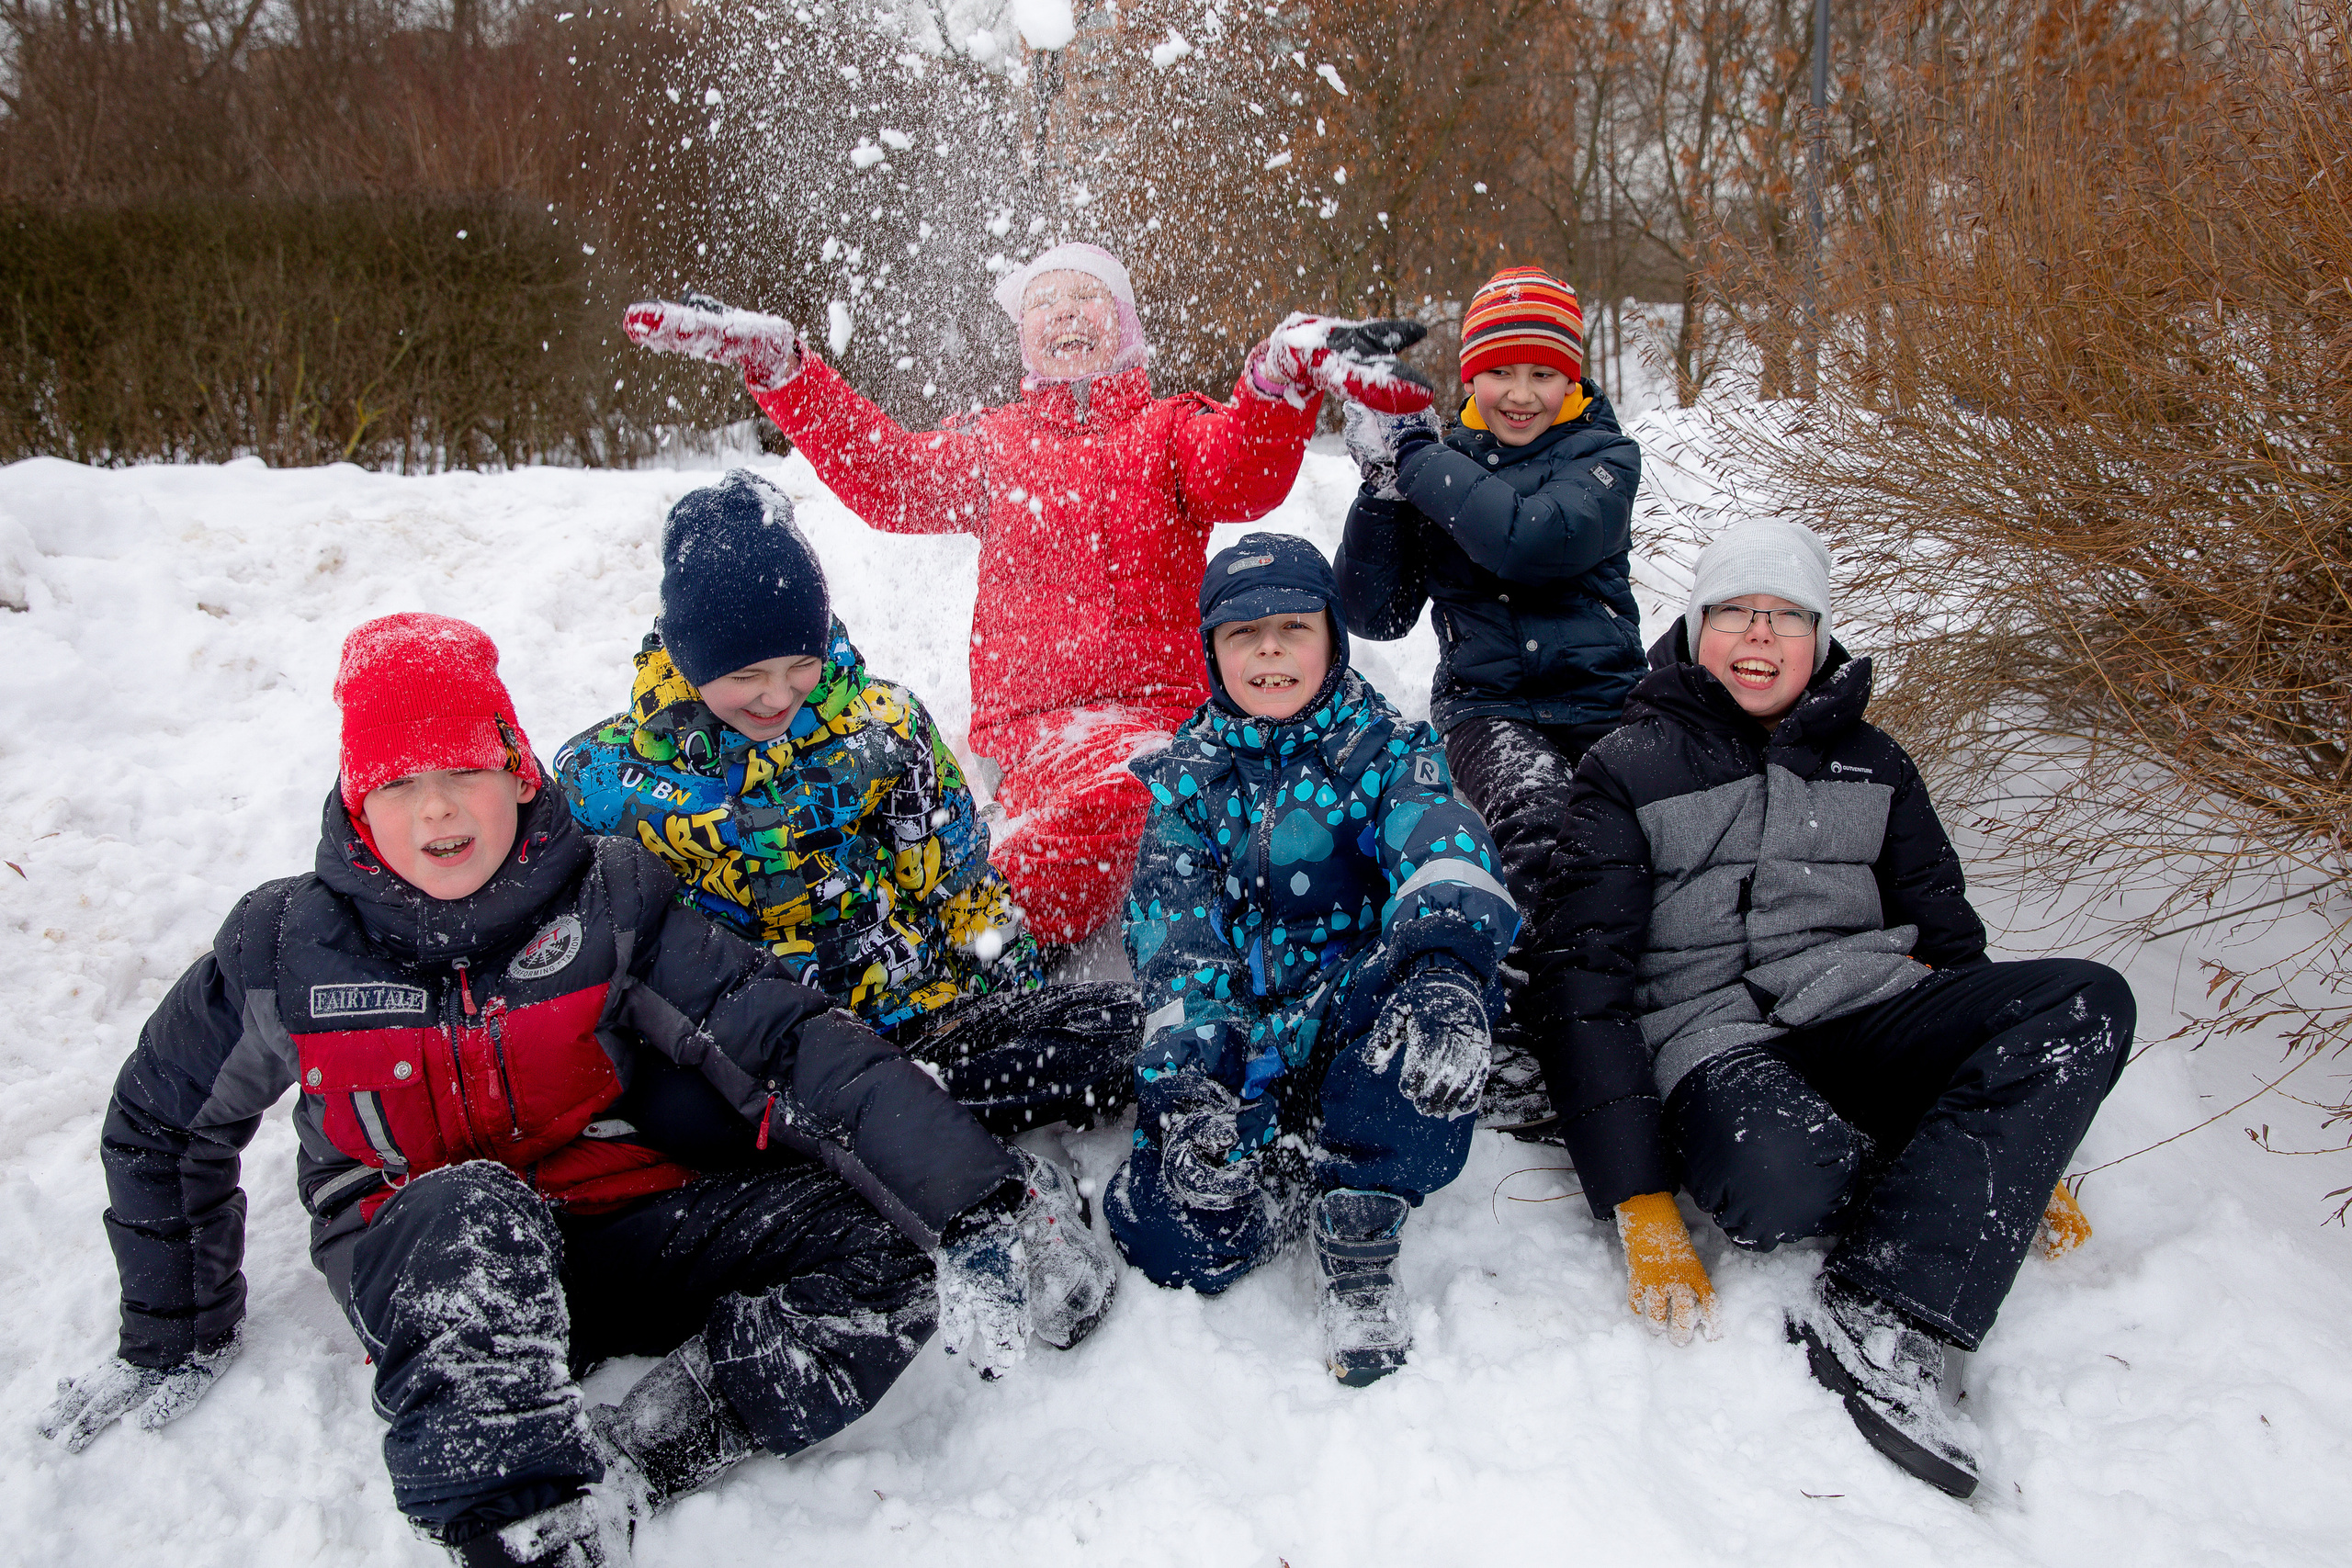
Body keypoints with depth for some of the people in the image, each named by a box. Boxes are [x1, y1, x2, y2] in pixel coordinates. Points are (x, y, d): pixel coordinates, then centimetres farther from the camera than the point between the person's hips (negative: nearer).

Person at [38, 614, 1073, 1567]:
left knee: (880, 1247, -21)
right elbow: (162, 1126, 15)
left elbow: (784, 1040, -16)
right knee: (471, 1214, -38)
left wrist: (975, 1210, -27)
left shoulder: (608, 901, -7)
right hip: (418, 1277, -1)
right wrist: (178, 1339, 19)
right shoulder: (284, 948, -3)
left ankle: (626, 1465, -28)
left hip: (619, 1230, 1)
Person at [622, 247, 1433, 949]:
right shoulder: (994, 442, 23)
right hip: (1029, 716, 2)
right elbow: (884, 473, 7)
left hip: (1153, 708, -2)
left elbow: (1243, 475, -8)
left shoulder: (1169, 430, 15)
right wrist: (775, 362, -1)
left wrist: (1287, 368, -31)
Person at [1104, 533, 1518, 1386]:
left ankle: (1356, 1244, -17)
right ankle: (1305, 1171, 4)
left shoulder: (1386, 750, 1)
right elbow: (1173, 940, -6)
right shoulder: (1186, 778, 7)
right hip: (1238, 1041, 1)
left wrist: (1449, 964, -46)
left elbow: (1440, 849, -22)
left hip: (1356, 1016, 0)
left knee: (1430, 1008, -36)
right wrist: (1184, 1082, -24)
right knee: (1167, 1234, -25)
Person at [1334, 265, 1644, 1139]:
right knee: (1540, 821, -32)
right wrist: (1386, 487, -8)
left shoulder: (1604, 457, 4)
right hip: (1489, 706, -1)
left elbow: (1536, 537, -19)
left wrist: (1411, 457, -14)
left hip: (1601, 700, 1)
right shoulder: (1442, 467, 11)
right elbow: (1376, 615, 4)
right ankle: (1509, 1042, -25)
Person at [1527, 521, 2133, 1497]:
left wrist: (2023, 1136, 15)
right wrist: (1641, 1205, -16)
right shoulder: (1627, 772, 5)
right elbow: (1584, 977, -5)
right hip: (1713, 1042, -5)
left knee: (2089, 1004, -25)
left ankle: (1877, 1321, -32)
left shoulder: (1871, 763, 19)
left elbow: (1946, 937, 23)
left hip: (1871, 1019, 5)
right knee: (1783, 1186, -40)